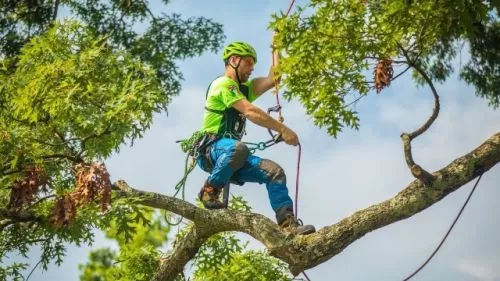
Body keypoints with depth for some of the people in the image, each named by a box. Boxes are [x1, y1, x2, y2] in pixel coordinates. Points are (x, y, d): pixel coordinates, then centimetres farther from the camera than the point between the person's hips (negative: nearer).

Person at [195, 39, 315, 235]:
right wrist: (282, 129, -19)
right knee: (238, 148, -41)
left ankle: (288, 224, -14)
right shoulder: (224, 84, -7)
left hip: (230, 155, 9)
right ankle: (209, 191, -19)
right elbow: (251, 112, -18)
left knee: (274, 171, -7)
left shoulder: (245, 88, 23)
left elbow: (272, 80, 10)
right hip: (211, 150, -9)